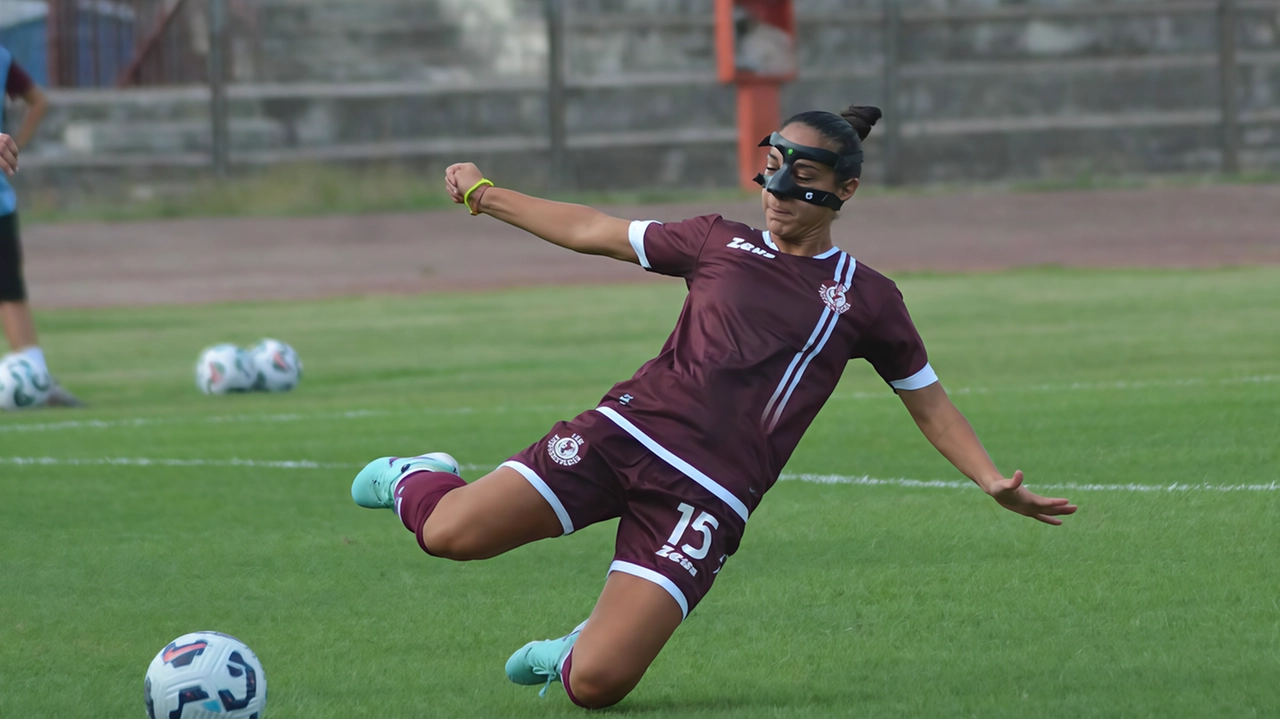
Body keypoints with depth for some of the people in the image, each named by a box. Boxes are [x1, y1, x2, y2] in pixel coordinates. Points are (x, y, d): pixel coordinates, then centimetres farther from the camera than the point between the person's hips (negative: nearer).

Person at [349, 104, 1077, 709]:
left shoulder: (866, 299, 10)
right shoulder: (720, 243, 14)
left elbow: (932, 407, 16)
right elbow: (593, 231, 23)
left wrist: (996, 483, 2)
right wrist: (485, 195, 25)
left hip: (708, 496, -2)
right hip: (627, 430, 2)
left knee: (596, 684, -17)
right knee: (452, 534, -17)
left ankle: (570, 655, 21)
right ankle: (418, 480, 21)